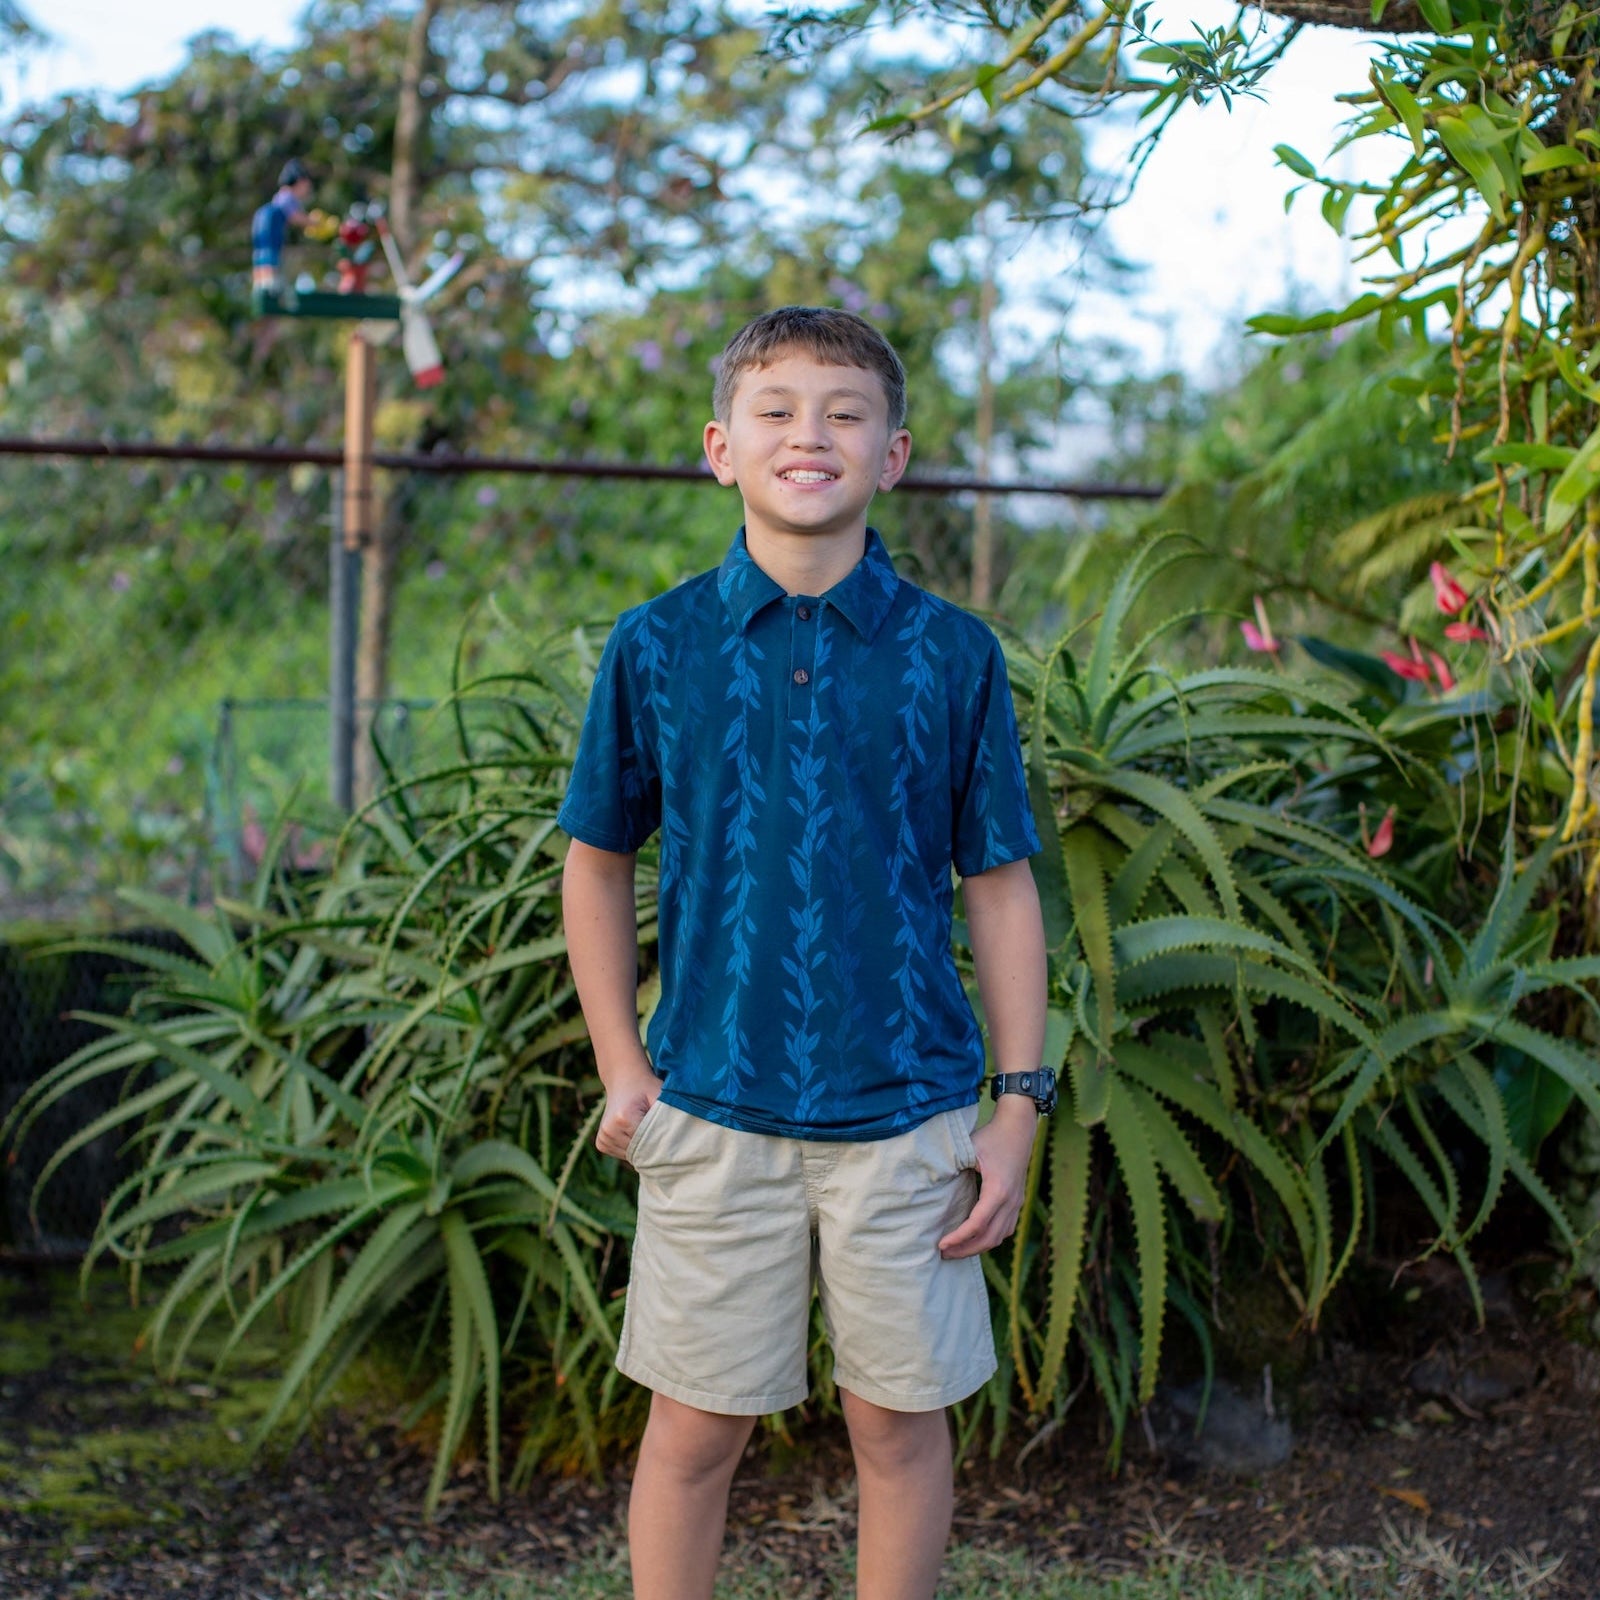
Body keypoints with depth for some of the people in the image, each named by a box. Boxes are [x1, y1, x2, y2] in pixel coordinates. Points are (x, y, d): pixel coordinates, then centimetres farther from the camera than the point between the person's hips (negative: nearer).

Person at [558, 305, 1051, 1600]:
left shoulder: (953, 655, -1)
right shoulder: (658, 646, 0)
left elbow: (1001, 886, 3)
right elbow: (597, 861, 8)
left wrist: (1019, 1104, 0)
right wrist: (621, 1069, 3)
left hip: (906, 1112, 0)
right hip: (713, 1113, 0)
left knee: (900, 1421, 11)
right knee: (694, 1427, 9)